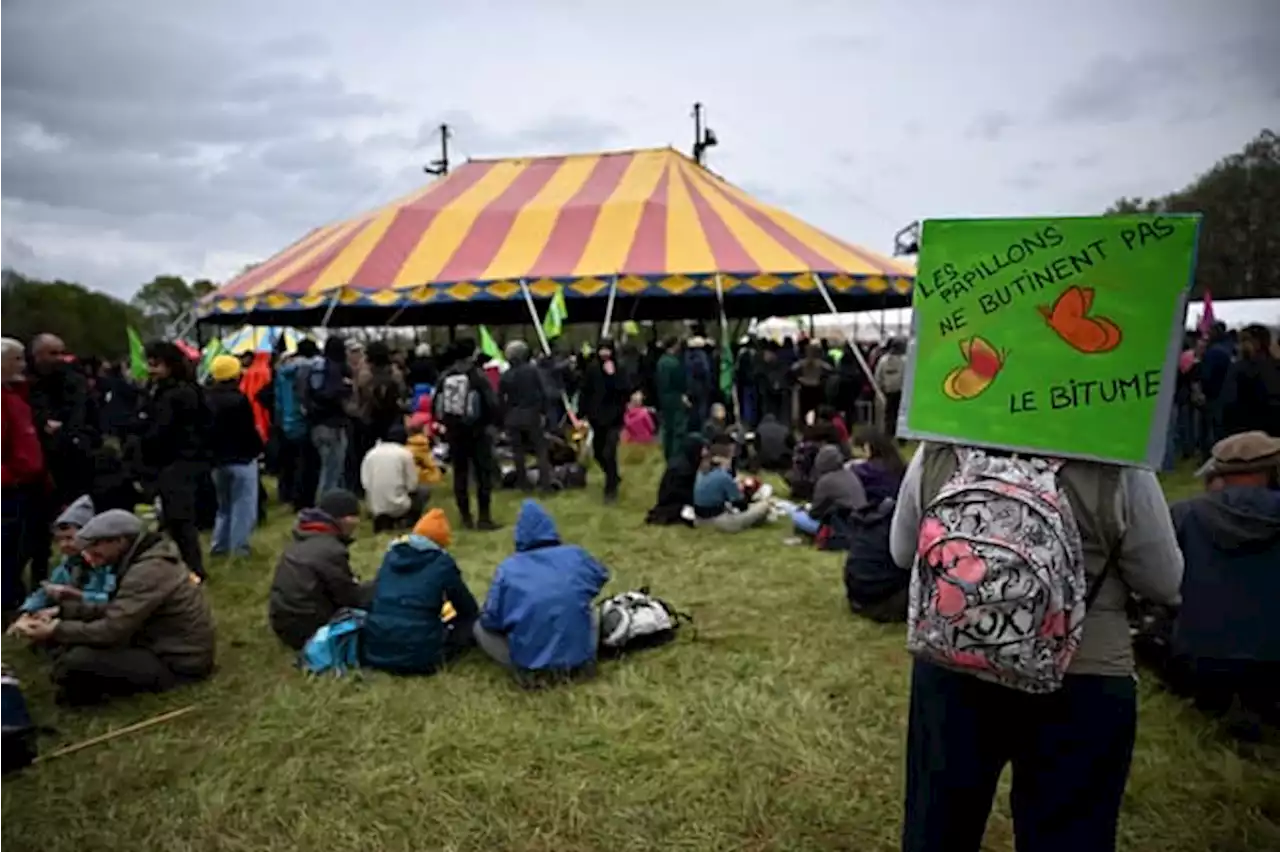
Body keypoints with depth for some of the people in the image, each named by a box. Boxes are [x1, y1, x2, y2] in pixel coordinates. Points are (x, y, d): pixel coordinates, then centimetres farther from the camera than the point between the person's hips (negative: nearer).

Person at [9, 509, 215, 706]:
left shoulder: (149, 571, -23)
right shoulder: (146, 560, 9)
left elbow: (112, 630, -24)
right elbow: (115, 612, 12)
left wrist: (55, 631, -15)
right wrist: (64, 610, 3)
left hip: (178, 664, -10)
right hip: (165, 646, 10)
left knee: (77, 659, -22)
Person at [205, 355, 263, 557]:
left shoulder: (207, 398, 6)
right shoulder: (238, 399, -18)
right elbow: (249, 429, -16)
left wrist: (213, 452, 19)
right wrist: (257, 448, 0)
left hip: (218, 459, 8)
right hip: (241, 459, -7)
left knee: (224, 505, 20)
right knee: (243, 506, 0)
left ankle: (220, 544, 20)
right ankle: (239, 546, 0)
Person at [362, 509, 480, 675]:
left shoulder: (391, 555, 12)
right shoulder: (442, 563, -2)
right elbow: (470, 609, 7)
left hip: (374, 651, 5)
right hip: (419, 656, -4)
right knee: (472, 624, 14)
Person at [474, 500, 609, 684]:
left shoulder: (507, 569, -8)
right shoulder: (576, 554, -1)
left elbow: (490, 621, -4)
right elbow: (602, 576, 19)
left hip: (530, 662, -3)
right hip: (579, 656, 3)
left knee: (480, 627, 19)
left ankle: (529, 668, 1)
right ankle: (583, 659, 9)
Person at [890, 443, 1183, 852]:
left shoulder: (935, 455, -9)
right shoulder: (1118, 468, -16)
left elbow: (901, 552, 5)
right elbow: (1163, 583, -3)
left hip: (949, 668, 2)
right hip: (1082, 683, -2)